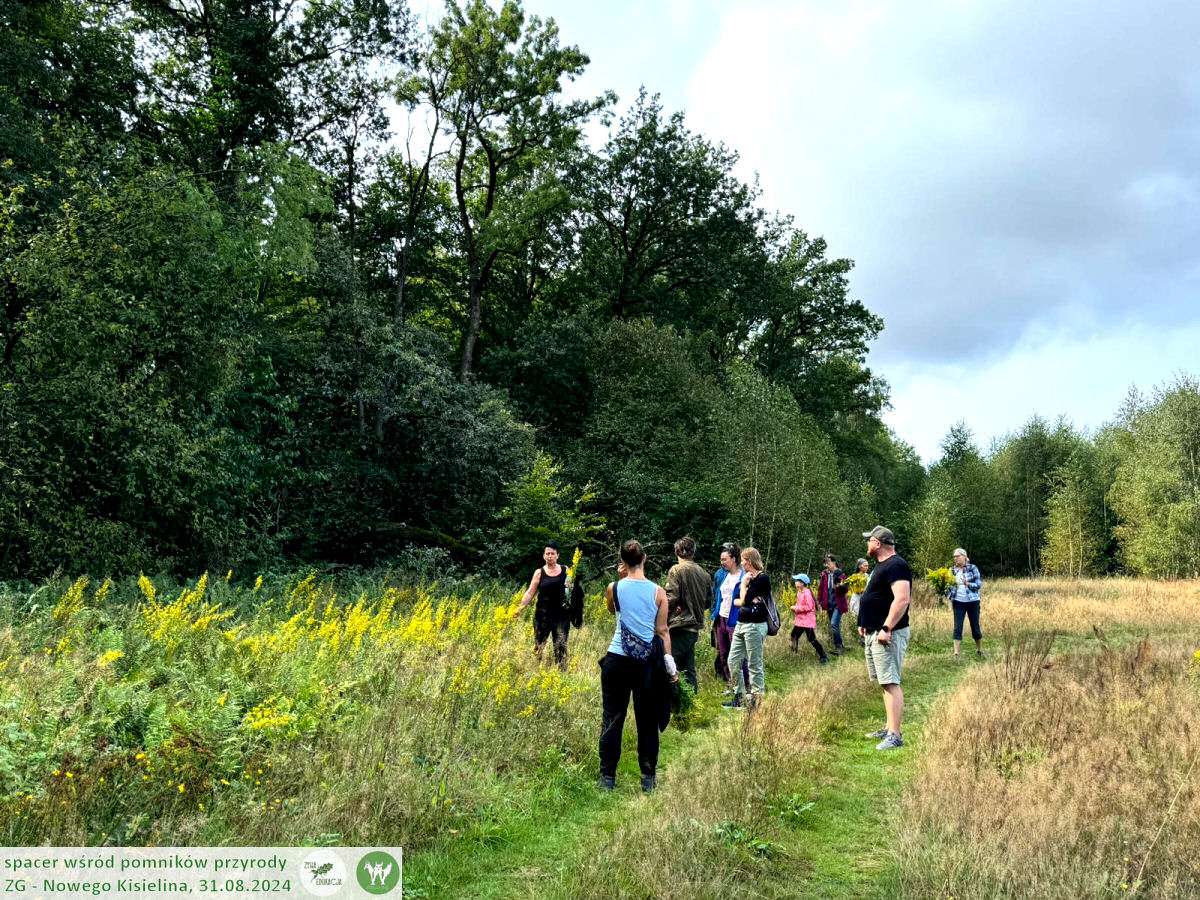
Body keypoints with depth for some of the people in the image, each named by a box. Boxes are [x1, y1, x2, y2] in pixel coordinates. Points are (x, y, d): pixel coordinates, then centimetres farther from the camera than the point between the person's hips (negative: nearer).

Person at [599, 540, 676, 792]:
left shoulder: (614, 588, -3)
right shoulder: (658, 592, -3)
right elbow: (662, 631, -1)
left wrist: (623, 578, 15)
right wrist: (669, 661, 7)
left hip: (617, 659, 0)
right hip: (646, 662, 0)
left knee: (612, 719, 7)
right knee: (647, 721, 10)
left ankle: (607, 778, 11)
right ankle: (648, 779, 16)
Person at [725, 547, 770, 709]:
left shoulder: (762, 579, -11)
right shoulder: (747, 578, 15)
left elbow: (745, 599, -16)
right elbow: (736, 601, 12)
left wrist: (744, 585, -2)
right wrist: (745, 601, -6)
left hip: (755, 626, -9)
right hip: (741, 624, 9)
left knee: (755, 665, -2)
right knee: (733, 661, 9)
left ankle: (757, 700, 6)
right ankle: (738, 698, 19)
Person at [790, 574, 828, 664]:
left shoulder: (807, 593, -18)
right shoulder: (799, 592, 10)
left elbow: (809, 607, -25)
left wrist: (796, 608, -19)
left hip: (808, 621, -9)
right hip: (799, 621, 9)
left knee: (812, 639, -6)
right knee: (794, 636, 14)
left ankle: (823, 657, 1)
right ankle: (793, 653, 31)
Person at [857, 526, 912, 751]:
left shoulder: (896, 566, -16)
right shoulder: (882, 565, 18)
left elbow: (902, 599, -27)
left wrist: (886, 629, -29)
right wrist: (865, 623, 23)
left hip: (888, 635, -11)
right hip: (874, 633, 11)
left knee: (891, 683, -12)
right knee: (885, 682, 14)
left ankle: (895, 735, -12)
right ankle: (889, 728, 21)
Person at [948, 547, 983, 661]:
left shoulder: (973, 568, -4)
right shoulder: (953, 570, 5)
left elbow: (979, 584, -8)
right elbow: (950, 585, 8)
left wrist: (967, 583, -25)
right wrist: (947, 593, -12)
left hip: (972, 601, -2)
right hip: (958, 602, 2)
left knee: (975, 627, 7)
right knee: (957, 628, -6)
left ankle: (980, 650, 27)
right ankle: (956, 653, -8)